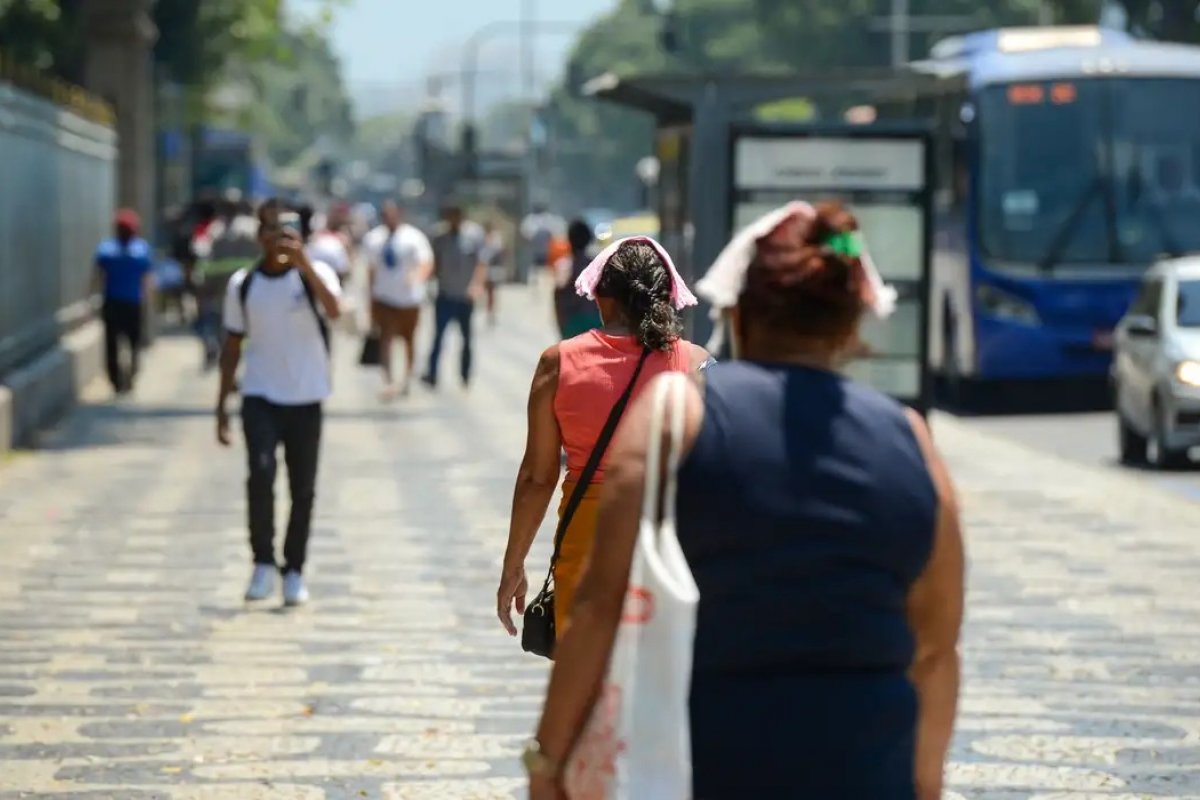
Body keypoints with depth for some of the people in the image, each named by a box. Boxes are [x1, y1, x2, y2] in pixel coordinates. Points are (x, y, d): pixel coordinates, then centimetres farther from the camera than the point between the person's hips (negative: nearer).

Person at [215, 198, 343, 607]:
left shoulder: (314, 274, -4)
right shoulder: (243, 283, 4)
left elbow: (333, 309, -26)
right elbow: (232, 345, 11)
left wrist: (303, 262, -38)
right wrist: (222, 404, 8)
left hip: (305, 399, 0)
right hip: (259, 397, 0)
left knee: (303, 489, 4)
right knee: (261, 473, -20)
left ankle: (294, 571, 19)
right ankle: (263, 564, -8)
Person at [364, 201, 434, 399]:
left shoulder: (413, 237, -10)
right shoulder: (374, 238, 4)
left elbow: (426, 263, -17)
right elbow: (373, 269, 12)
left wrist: (417, 277, -40)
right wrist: (371, 299, 13)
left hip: (408, 298, -2)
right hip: (383, 297, 2)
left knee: (408, 338, 14)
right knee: (385, 338, -11)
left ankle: (408, 379, 32)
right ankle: (388, 381, -15)